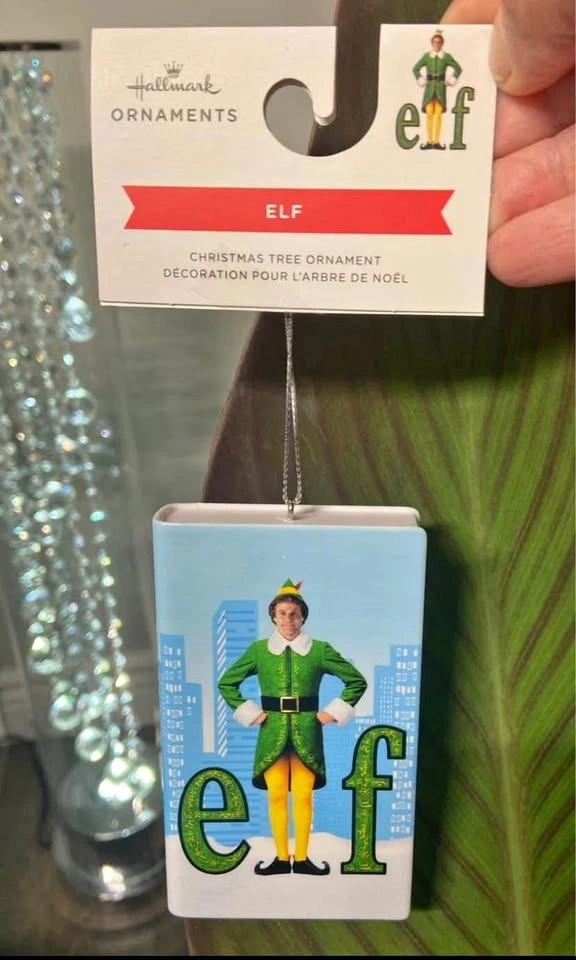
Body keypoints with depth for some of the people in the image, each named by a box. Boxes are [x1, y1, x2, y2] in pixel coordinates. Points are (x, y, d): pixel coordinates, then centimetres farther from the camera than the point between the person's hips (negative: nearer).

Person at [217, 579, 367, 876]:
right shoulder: (258, 649, -1)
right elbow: (226, 683, 7)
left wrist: (332, 713, -2)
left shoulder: (319, 650, -3)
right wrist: (251, 714, 1)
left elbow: (357, 681, 3)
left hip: (306, 731, -1)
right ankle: (281, 858, 22)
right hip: (273, 731, 1)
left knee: (303, 796, 5)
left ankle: (302, 858, 21)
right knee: (276, 796, 6)